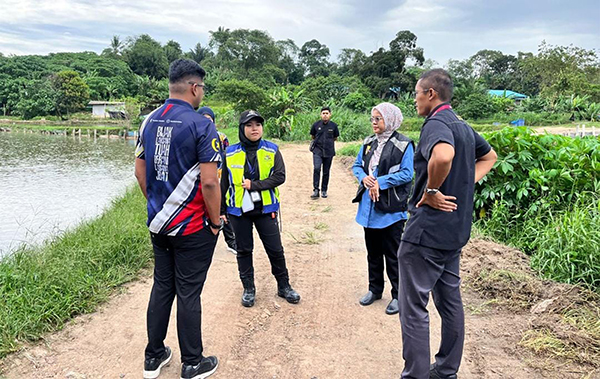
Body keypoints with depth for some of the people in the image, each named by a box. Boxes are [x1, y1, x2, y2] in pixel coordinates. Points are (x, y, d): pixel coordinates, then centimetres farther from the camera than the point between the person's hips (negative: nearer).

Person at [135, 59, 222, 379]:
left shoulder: (149, 121, 5)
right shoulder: (201, 125, -17)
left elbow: (140, 170, 10)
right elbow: (209, 181, -21)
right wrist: (216, 222, -8)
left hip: (159, 223, 7)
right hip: (192, 228, -6)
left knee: (162, 287, 18)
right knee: (188, 293, 5)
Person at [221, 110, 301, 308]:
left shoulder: (272, 150, -3)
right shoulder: (230, 153, -1)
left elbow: (279, 176, -9)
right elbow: (224, 184, 5)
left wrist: (254, 185, -17)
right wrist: (221, 210, 8)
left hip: (265, 208, 0)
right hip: (238, 209, 1)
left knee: (275, 249, 7)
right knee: (244, 250, 11)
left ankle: (284, 286, 25)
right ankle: (248, 289, 27)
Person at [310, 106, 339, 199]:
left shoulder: (333, 125, 1)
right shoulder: (316, 125, 0)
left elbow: (335, 138, 15)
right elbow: (312, 136, 17)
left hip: (329, 152, 1)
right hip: (317, 151, -1)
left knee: (326, 172, 7)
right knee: (316, 168, -18)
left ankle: (324, 190, 20)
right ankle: (316, 190, -13)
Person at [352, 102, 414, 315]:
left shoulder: (403, 145, -9)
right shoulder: (368, 143, 10)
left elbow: (407, 174, -15)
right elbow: (357, 166, 13)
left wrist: (380, 182, -19)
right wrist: (364, 178, -9)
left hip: (391, 209, -6)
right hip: (369, 207, 6)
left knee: (393, 254, 3)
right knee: (373, 251, 17)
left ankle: (398, 296, 17)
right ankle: (375, 289, 32)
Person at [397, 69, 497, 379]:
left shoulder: (435, 124, -16)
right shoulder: (463, 126, 13)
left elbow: (443, 155, -39)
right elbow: (489, 157, 29)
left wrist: (431, 191, -23)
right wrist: (465, 185, 15)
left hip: (427, 229, -10)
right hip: (456, 229, 10)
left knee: (413, 307, -1)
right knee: (450, 300, 17)